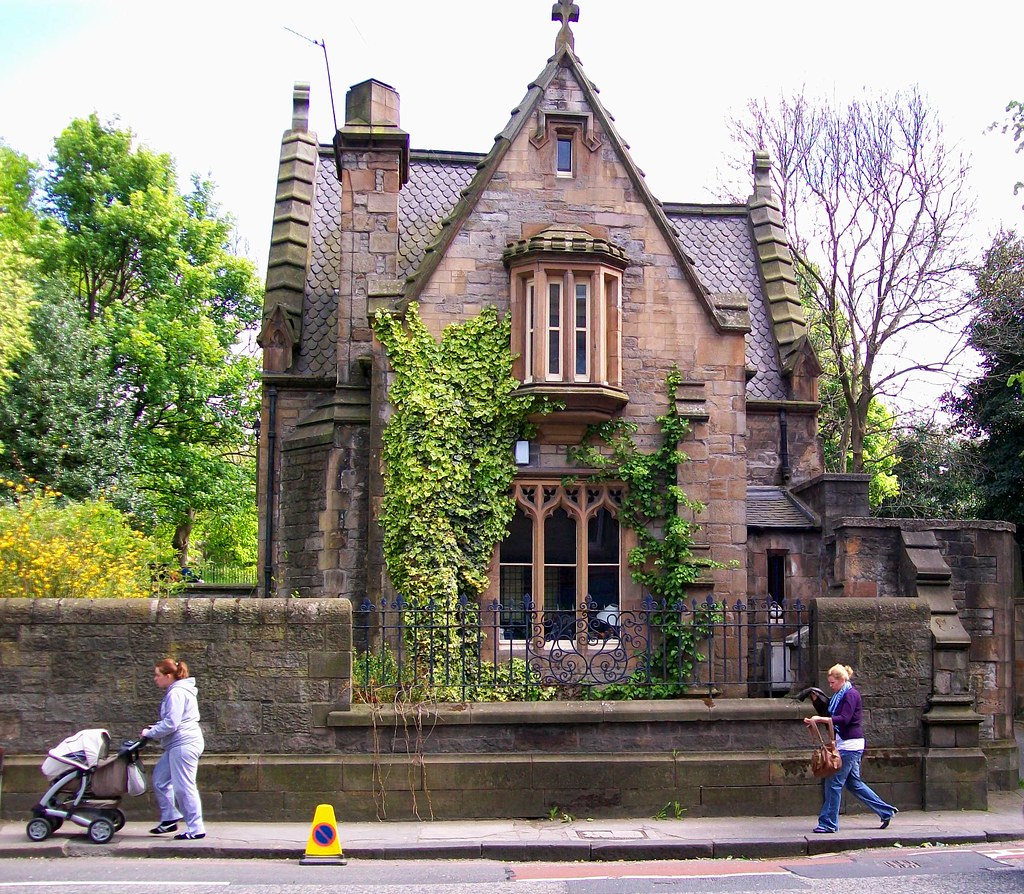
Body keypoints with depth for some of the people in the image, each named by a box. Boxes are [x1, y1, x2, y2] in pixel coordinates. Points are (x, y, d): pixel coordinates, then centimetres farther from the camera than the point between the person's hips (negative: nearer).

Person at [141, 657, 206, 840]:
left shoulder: (176, 693, -16)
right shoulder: (177, 691, 18)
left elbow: (171, 724, -21)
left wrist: (150, 733, -9)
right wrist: (155, 728, 12)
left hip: (184, 745, -11)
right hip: (178, 745, 11)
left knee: (184, 787, -7)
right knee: (160, 779, 16)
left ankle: (196, 829, -2)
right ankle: (169, 819, 22)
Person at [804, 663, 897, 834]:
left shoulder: (851, 695, -12)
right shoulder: (839, 696, 17)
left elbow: (844, 719, -23)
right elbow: (834, 720, 18)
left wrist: (821, 719, -29)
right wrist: (815, 720, 3)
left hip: (850, 744, -10)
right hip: (845, 744, 10)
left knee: (834, 782, -8)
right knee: (854, 782, 15)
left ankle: (828, 823, -3)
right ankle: (886, 811, 23)